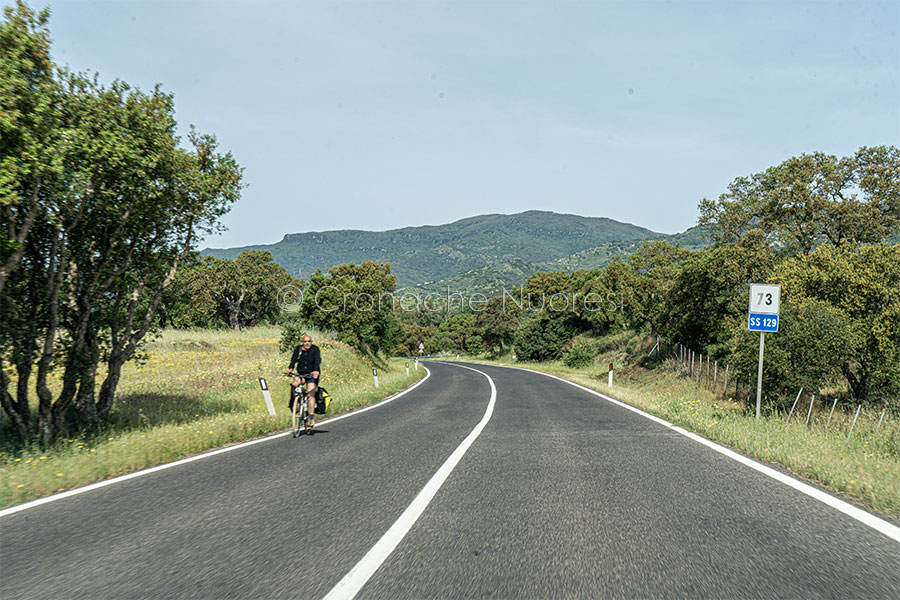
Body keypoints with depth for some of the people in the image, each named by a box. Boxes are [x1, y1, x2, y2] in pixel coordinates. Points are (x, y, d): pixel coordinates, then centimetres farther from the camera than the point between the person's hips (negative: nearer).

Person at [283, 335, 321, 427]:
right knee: (294, 384, -28)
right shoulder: (298, 349, -3)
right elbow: (294, 359, -17)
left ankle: (311, 417, -13)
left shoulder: (315, 349, -10)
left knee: (310, 395, -16)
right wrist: (290, 369, -36)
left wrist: (316, 371, -43)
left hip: (312, 375, -2)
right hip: (301, 374, 2)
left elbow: (318, 360, -25)